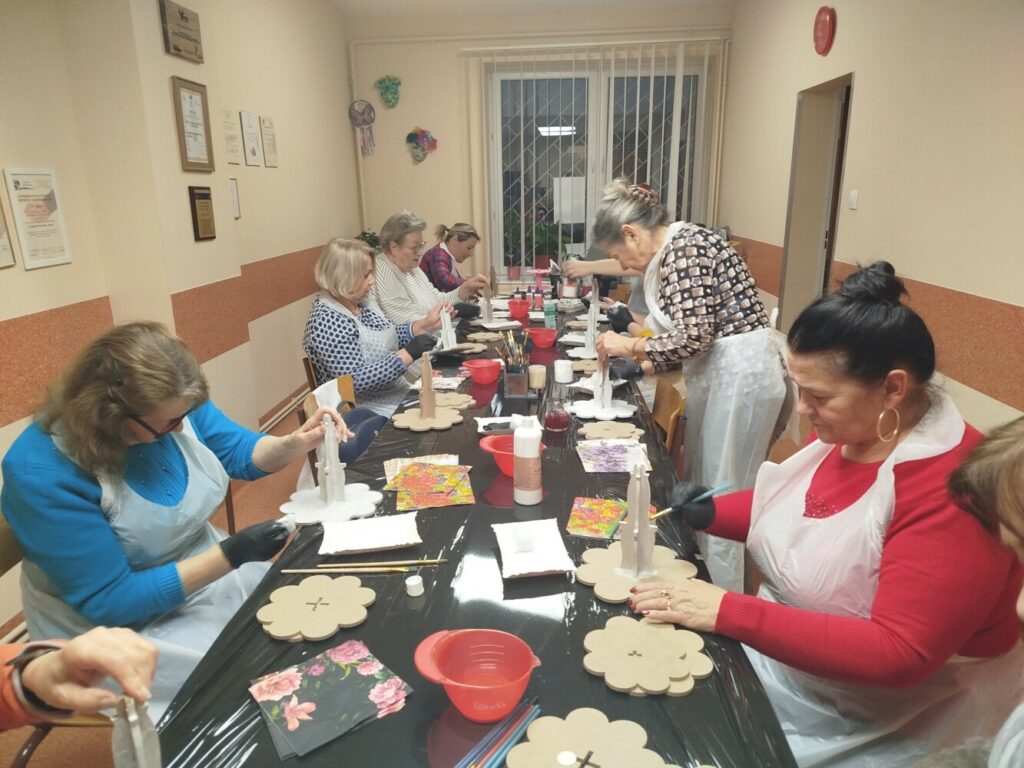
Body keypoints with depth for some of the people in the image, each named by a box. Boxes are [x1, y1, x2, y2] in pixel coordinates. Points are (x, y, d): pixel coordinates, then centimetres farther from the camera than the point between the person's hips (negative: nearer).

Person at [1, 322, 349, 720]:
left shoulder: (174, 407, -12)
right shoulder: (42, 473, -28)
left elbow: (240, 453, 3)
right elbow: (110, 602, -25)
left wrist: (296, 443, -19)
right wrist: (231, 555, -32)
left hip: (210, 568, 6)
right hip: (127, 628, -6)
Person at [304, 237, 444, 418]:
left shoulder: (358, 303, 4)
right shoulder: (327, 321, -22)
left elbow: (390, 337, 13)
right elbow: (356, 380, -27)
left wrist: (425, 324, -2)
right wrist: (408, 354, -26)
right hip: (372, 414, -8)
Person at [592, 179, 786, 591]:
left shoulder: (684, 246, -15)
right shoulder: (671, 253, 14)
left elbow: (693, 336, -22)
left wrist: (628, 345, -10)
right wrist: (643, 364, 8)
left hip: (741, 374, -10)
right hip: (718, 373, 10)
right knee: (699, 490, 17)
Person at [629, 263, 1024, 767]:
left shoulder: (953, 490, -28)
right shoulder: (843, 429, -4)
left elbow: (898, 655, -29)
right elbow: (791, 508, 13)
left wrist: (730, 613, -32)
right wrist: (709, 514, -5)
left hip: (885, 721, -6)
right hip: (787, 652, 7)